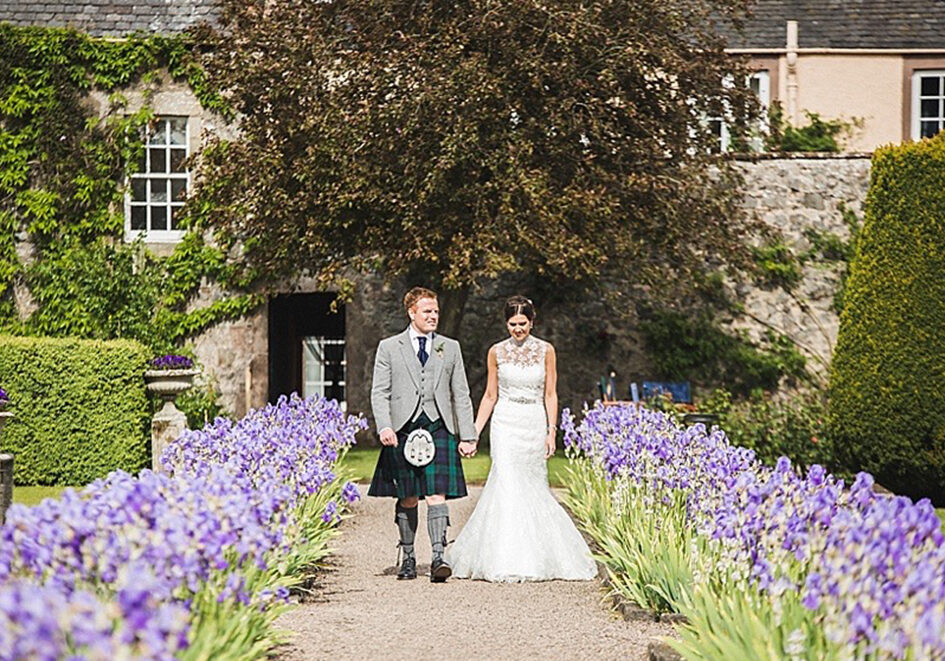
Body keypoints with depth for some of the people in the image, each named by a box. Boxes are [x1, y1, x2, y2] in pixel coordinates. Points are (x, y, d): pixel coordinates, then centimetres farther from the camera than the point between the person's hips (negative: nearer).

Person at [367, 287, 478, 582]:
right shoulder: (389, 348, 8)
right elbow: (379, 392, 3)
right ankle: (408, 558, 18)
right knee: (407, 499, 5)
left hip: (439, 429, 0)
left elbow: (461, 395, 12)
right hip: (403, 430, 0)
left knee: (436, 495, -11)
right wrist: (384, 427, -13)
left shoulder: (450, 348, 14)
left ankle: (438, 558, -16)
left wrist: (468, 436, 5)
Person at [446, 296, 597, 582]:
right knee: (508, 485, -12)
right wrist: (474, 432, 4)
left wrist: (552, 432, -2)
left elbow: (550, 394, 5)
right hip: (506, 424, -1)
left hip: (535, 425, 1)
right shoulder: (497, 352, 4)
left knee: (533, 487, 3)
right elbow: (490, 396, 8)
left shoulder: (545, 351, 3)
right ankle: (508, 562, -12)